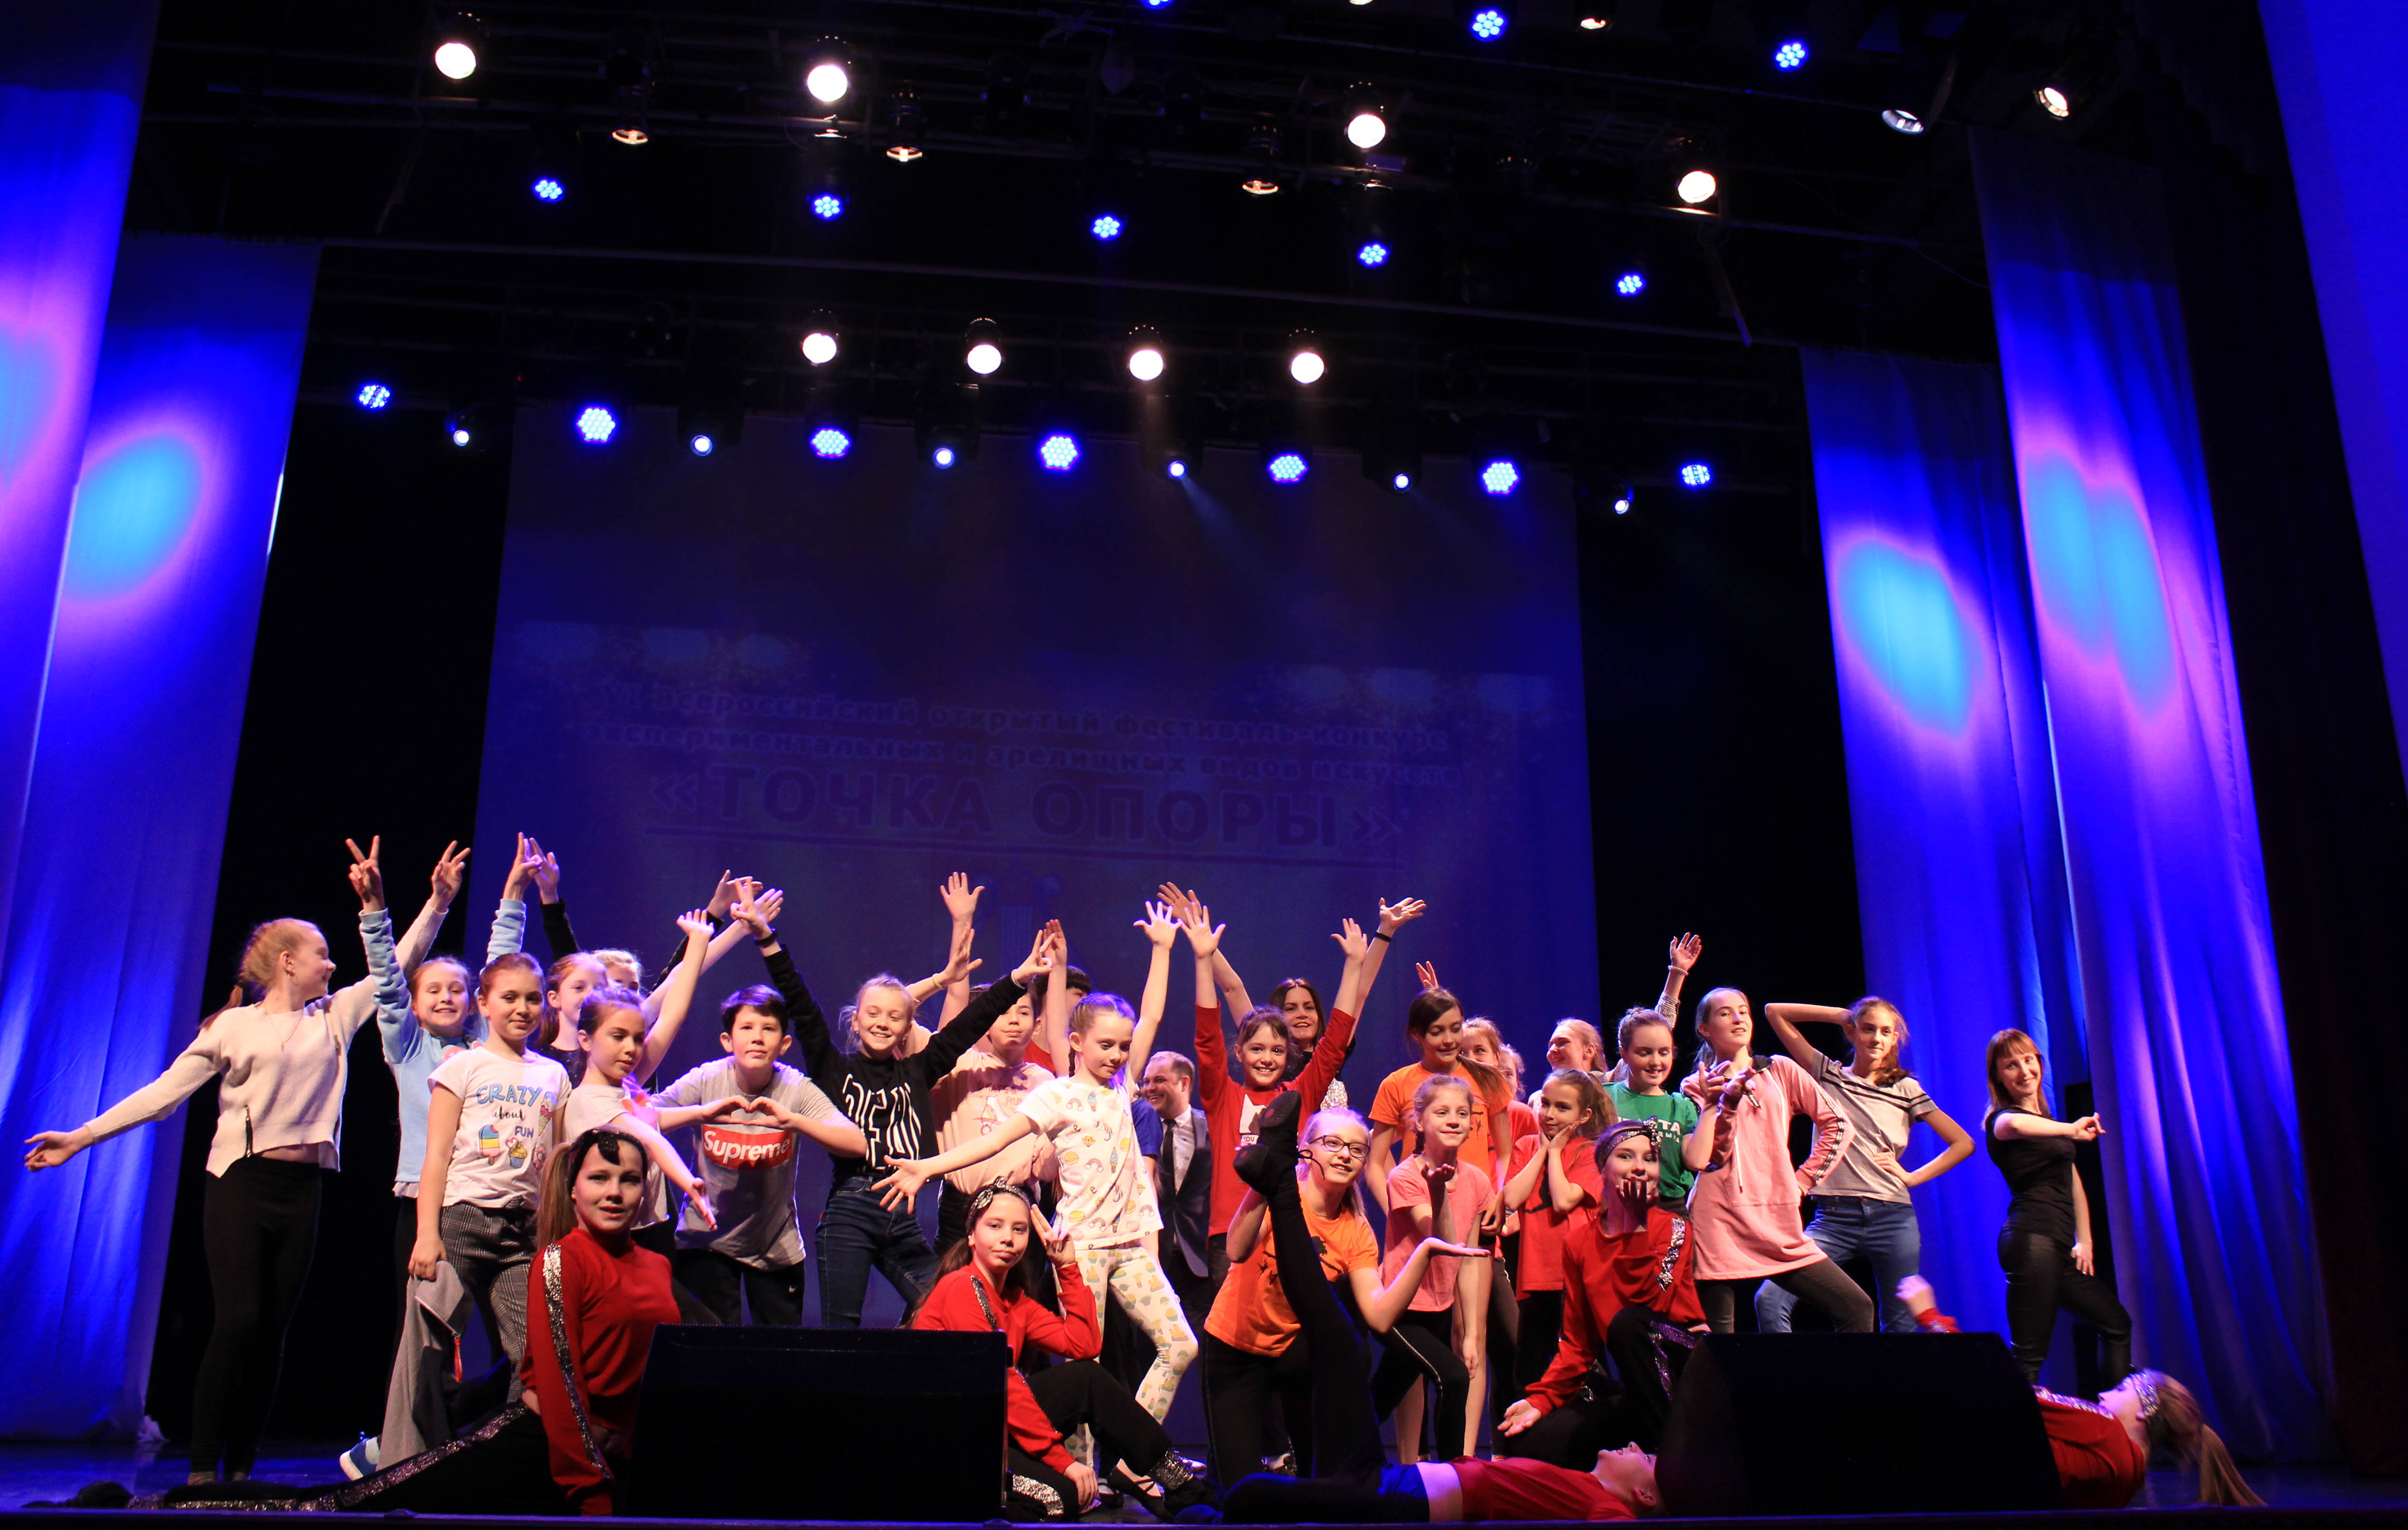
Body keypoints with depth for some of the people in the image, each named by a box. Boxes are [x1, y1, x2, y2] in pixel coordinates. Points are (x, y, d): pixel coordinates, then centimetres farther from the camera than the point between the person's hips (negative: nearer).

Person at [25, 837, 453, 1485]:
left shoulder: (336, 1015, 12)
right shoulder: (234, 1026, 1)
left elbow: (395, 965, 10)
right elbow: (165, 1091, 0)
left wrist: (439, 902, 0)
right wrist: (82, 1136, -6)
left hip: (302, 1189, 4)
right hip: (242, 1184, -4)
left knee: (272, 1330, 4)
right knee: (239, 1320, -13)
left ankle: (241, 1469, 9)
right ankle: (202, 1470, -4)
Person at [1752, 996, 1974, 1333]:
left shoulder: (1907, 1090, 11)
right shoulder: (1827, 1075, 11)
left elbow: (1963, 1144, 12)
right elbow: (1775, 1012, 9)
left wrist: (1912, 1177, 4)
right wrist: (1842, 1015, 11)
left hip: (1892, 1218, 1)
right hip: (1833, 1217, -1)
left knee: (1901, 1324, 3)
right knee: (1770, 1299, -19)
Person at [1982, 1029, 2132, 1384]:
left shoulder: (2049, 1123, 24)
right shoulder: (2001, 1118, -3)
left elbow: (2073, 1183, 23)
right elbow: (2012, 1125, -31)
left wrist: (2085, 1241, 12)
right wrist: (2072, 1130, -22)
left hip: (2058, 1246, 9)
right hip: (2031, 1238, -9)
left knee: (2116, 1324, 17)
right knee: (2029, 1355, -13)